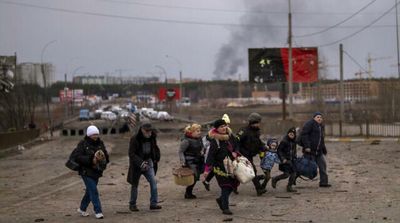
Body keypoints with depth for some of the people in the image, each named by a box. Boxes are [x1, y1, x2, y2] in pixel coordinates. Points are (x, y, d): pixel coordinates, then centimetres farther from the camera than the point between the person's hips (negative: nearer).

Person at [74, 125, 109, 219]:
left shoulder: (100, 143, 6)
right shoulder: (83, 144, -11)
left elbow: (106, 155, 12)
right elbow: (77, 157, -18)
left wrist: (103, 159, -12)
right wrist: (90, 160, -26)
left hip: (96, 172, 6)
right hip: (86, 172, -6)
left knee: (90, 191, 17)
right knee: (93, 191, -12)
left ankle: (82, 209, 35)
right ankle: (98, 211, -7)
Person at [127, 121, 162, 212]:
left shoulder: (152, 138, -1)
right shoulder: (134, 139, -18)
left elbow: (155, 148, 18)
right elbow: (131, 154, -20)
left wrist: (156, 158, 7)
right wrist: (141, 163, -30)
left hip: (148, 162, 4)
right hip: (137, 164, -4)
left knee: (153, 182, -9)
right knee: (135, 185, 6)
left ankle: (154, 203, -5)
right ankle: (132, 204, 19)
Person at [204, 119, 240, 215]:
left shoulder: (230, 137, 7)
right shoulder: (214, 141, -12)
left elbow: (236, 147, 19)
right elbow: (210, 155, -15)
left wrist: (235, 153, -5)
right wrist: (207, 169, -19)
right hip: (220, 167, -7)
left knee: (234, 183, 9)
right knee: (225, 186, -8)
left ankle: (221, 199, 30)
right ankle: (225, 208, -1)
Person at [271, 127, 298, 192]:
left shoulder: (294, 141, 9)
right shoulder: (284, 141, -13)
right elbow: (279, 150, -12)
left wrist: (295, 157, 13)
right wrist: (283, 159, -19)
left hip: (292, 160, 7)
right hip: (286, 160, -7)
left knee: (293, 173, 2)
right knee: (286, 174, -10)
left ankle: (289, 187, 12)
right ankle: (275, 179, 12)